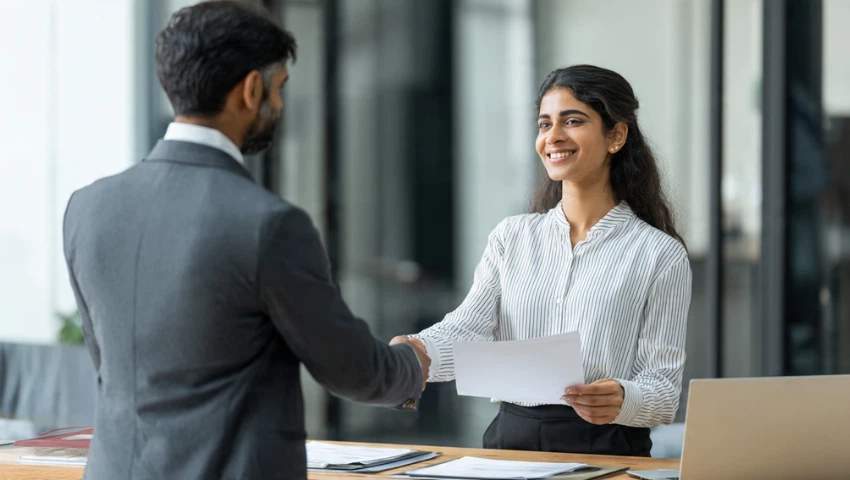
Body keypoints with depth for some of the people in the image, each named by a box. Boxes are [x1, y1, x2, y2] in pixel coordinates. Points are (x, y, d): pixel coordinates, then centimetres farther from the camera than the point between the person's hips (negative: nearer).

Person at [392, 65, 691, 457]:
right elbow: (469, 328, 2)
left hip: (606, 451, -3)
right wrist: (420, 352, -20)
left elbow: (664, 389, 0)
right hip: (512, 439, 3)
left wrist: (621, 401, -22)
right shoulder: (512, 237, 14)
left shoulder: (660, 254, 3)